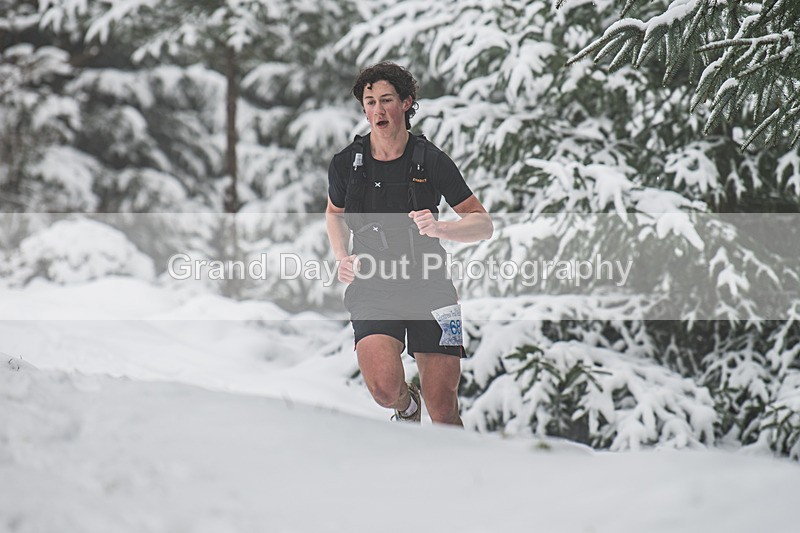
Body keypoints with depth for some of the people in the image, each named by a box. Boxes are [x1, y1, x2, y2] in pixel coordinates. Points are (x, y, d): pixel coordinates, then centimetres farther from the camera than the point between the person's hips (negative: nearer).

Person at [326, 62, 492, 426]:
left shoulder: (431, 161, -4)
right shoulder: (346, 163, 2)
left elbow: (483, 224, 1)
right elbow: (335, 213, 23)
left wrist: (439, 228, -18)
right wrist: (342, 258, 5)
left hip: (430, 290, -1)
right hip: (372, 291, 1)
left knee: (443, 409, -6)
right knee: (384, 388, -24)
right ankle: (407, 407, 13)